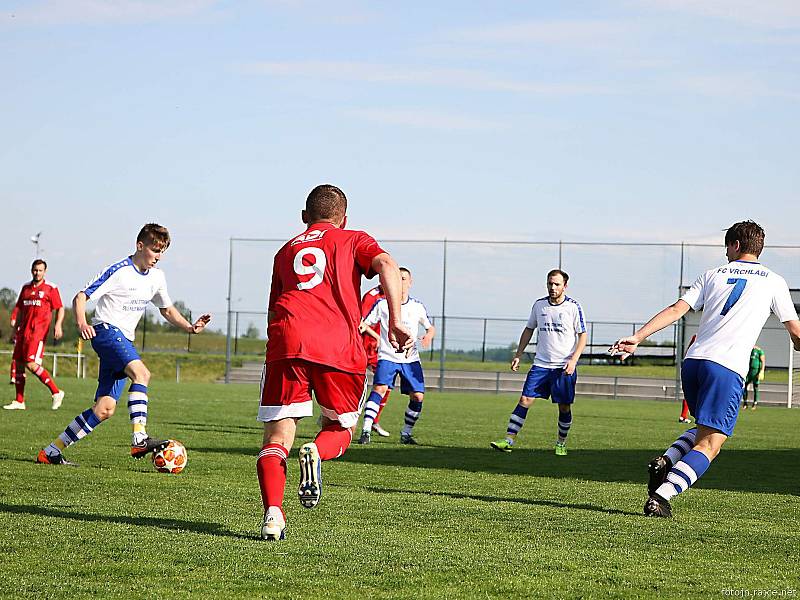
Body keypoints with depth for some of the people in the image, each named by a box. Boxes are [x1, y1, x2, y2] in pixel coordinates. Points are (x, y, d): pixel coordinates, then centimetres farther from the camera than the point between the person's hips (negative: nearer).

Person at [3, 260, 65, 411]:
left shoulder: (50, 288, 0)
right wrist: (14, 320, 7)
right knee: (18, 364, 4)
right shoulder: (26, 288, 16)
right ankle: (19, 401, 12)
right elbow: (19, 307, 24)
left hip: (38, 331, -7)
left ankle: (56, 392, -10)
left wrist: (58, 325, -16)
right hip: (24, 330, 7)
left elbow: (60, 309, -1)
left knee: (31, 364, -19)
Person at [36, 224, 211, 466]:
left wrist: (189, 327, 10)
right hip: (106, 330, -8)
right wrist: (82, 323, -29)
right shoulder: (118, 271, -10)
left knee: (105, 409, -1)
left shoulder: (157, 277, 12)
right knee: (141, 373, -32)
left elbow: (167, 310, 27)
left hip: (123, 341, 8)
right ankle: (139, 439, -41)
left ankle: (51, 452, 5)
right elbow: (81, 297, -11)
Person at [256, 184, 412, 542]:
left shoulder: (286, 250, 30)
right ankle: (316, 453, -16)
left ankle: (272, 512, -20)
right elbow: (386, 265, 0)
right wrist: (395, 322, -4)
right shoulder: (353, 240, 21)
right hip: (339, 345, -1)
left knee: (276, 437, 3)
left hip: (287, 338, 2)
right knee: (340, 429, 18)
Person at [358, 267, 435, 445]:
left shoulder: (417, 307, 6)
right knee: (379, 388, -23)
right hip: (387, 356, -3)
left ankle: (406, 433, 13)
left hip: (411, 358, 3)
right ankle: (366, 431, -23)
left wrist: (428, 336, -7)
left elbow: (430, 327, 16)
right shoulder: (382, 304, 0)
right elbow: (366, 324, 4)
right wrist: (362, 327, -20)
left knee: (418, 396, -5)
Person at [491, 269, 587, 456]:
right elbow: (529, 330, 17)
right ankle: (509, 440, -10)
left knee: (564, 407, 3)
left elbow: (582, 336, -3)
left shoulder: (573, 307, -5)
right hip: (541, 363, 3)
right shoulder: (539, 305, 6)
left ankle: (561, 444, 21)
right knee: (525, 399, -7)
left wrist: (573, 360, -14)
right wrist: (518, 355, 11)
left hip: (565, 367, -3)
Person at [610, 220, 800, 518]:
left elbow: (677, 310, 6)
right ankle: (660, 497, -21)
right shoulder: (773, 281, 10)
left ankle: (665, 461, 0)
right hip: (727, 369, -5)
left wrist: (637, 338, 2)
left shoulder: (713, 275, 17)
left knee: (706, 429, 26)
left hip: (693, 360, 5)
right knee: (709, 444, -5)